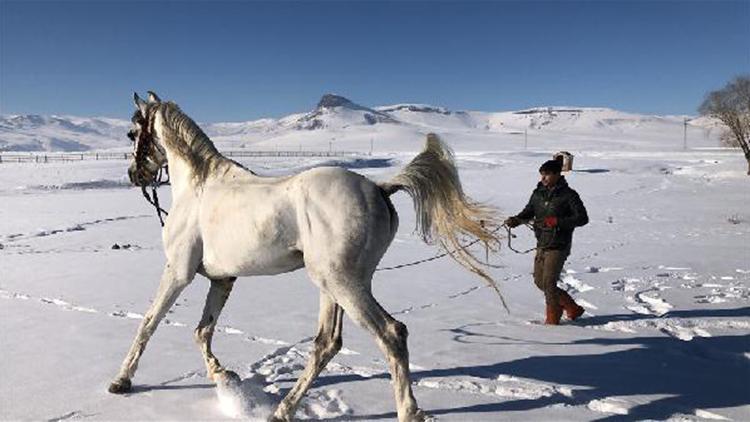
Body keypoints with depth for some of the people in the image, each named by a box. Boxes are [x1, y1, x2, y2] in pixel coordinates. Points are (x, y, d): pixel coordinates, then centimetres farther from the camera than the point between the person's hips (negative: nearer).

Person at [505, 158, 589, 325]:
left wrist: (558, 221, -23)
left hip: (558, 246, -7)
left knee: (548, 283, -8)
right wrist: (516, 220, -9)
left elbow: (583, 218, -12)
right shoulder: (538, 193, 8)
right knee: (540, 282, 12)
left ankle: (552, 320, 9)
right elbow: (528, 212, 12)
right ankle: (573, 309, 29)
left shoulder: (568, 195, -8)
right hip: (541, 245, 7)